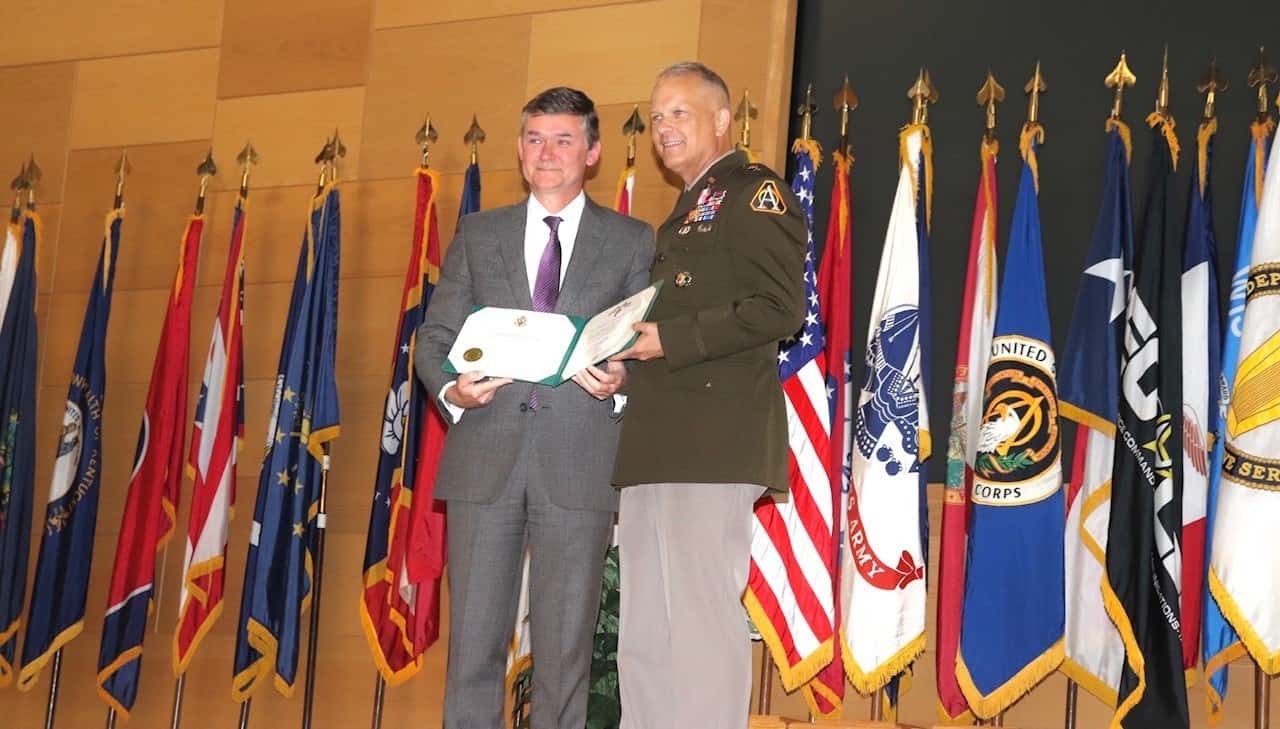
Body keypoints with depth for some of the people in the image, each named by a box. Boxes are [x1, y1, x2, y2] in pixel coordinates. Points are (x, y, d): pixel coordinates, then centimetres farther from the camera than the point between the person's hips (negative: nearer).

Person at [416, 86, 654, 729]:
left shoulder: (633, 242, 11)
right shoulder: (477, 235, 17)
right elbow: (434, 337, 12)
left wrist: (622, 380, -15)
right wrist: (450, 388, -8)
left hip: (580, 463, -1)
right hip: (484, 457, 2)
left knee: (565, 647, 1)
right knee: (473, 640, 1)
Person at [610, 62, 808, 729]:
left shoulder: (753, 191, -1)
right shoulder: (682, 215, 27)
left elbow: (780, 308, -14)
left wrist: (670, 339, -14)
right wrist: (627, 356, 14)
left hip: (713, 438, -10)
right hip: (656, 442, 10)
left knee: (701, 617, -11)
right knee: (643, 629, 9)